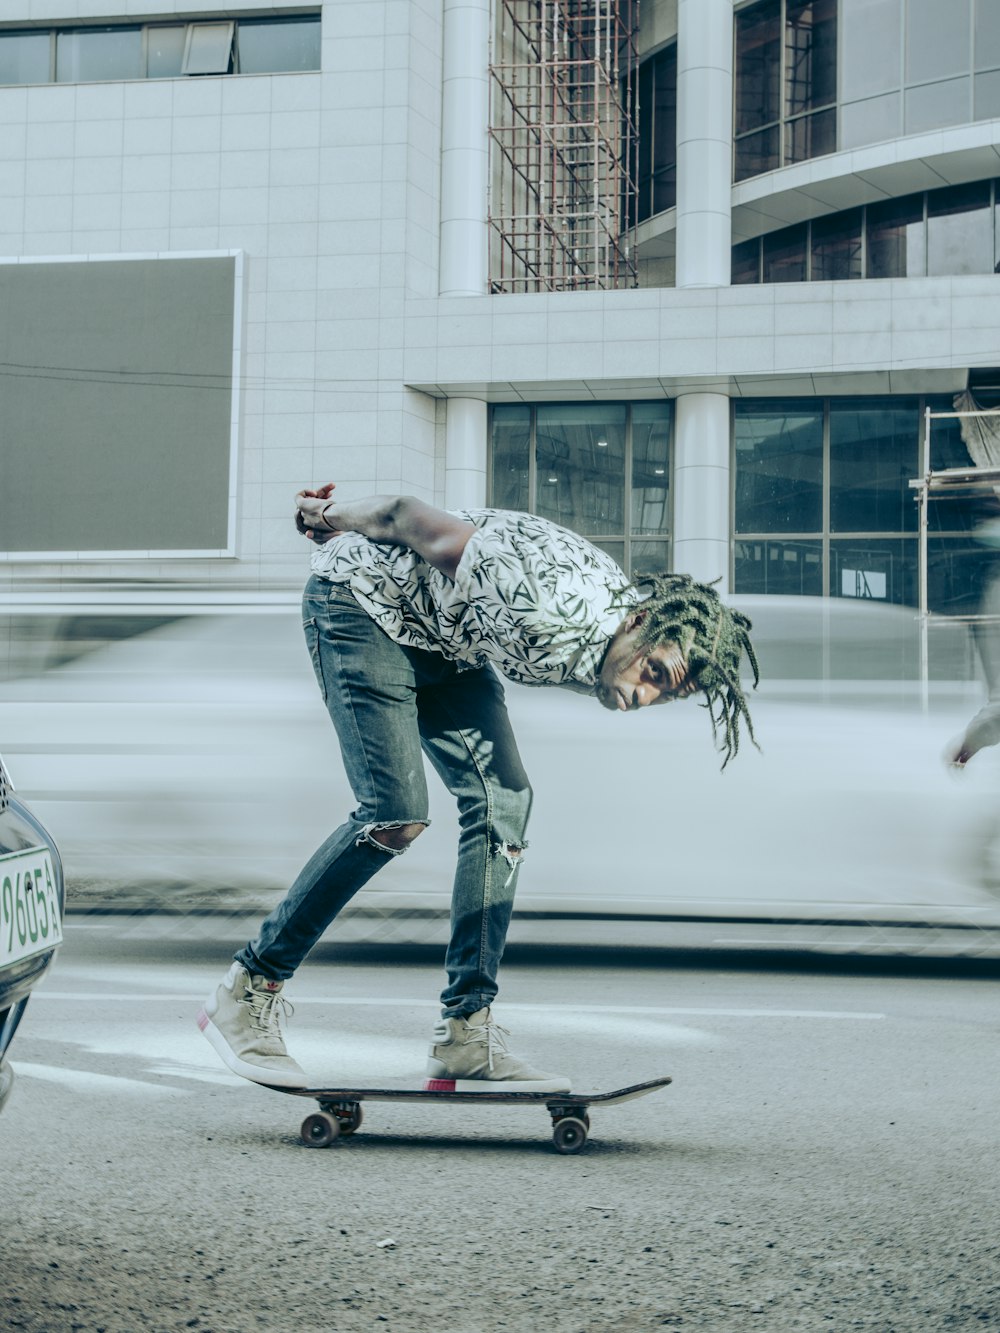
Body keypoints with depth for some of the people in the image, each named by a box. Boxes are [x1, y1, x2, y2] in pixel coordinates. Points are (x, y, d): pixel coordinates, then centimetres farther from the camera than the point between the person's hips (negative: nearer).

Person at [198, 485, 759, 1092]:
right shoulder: (554, 603, -37)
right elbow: (408, 515, -25)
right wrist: (334, 518, -5)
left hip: (440, 635, 8)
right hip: (358, 596, -8)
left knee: (503, 802, -7)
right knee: (397, 815, -18)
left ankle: (468, 1038, -5)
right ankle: (248, 992, -4)